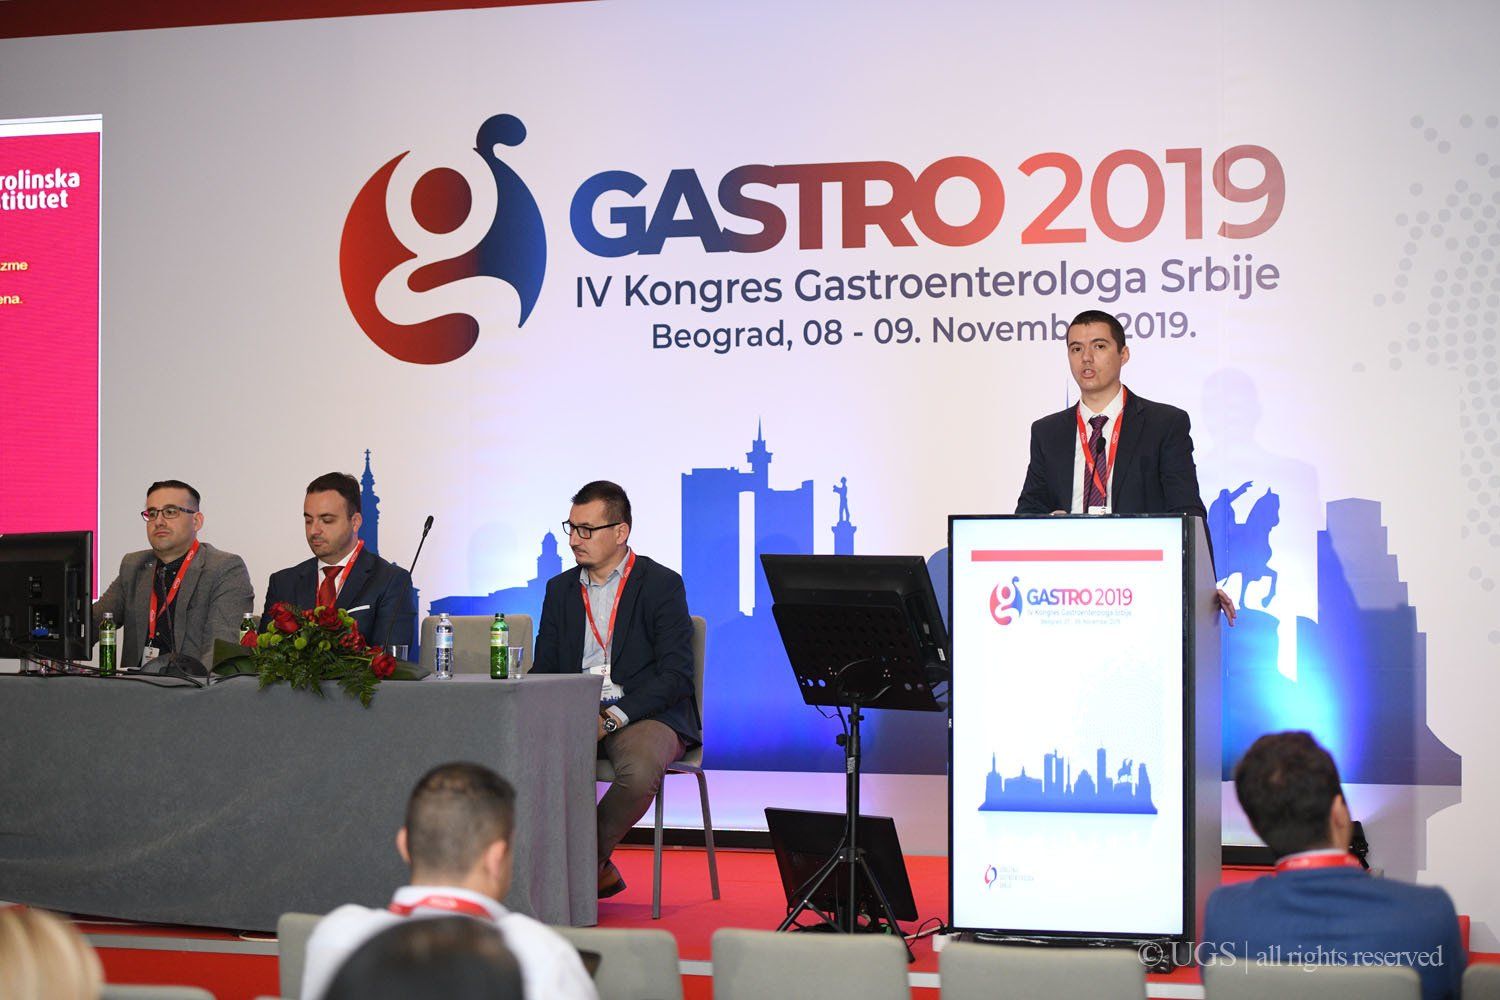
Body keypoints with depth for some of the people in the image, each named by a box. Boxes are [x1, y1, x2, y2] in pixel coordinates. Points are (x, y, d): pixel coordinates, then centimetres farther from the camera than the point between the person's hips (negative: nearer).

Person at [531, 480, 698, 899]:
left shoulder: (662, 585, -1)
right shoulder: (561, 589, 16)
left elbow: (675, 675, -9)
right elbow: (543, 669, 16)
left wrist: (612, 718, -20)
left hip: (646, 715, -4)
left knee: (639, 772, -38)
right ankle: (597, 869, -12)